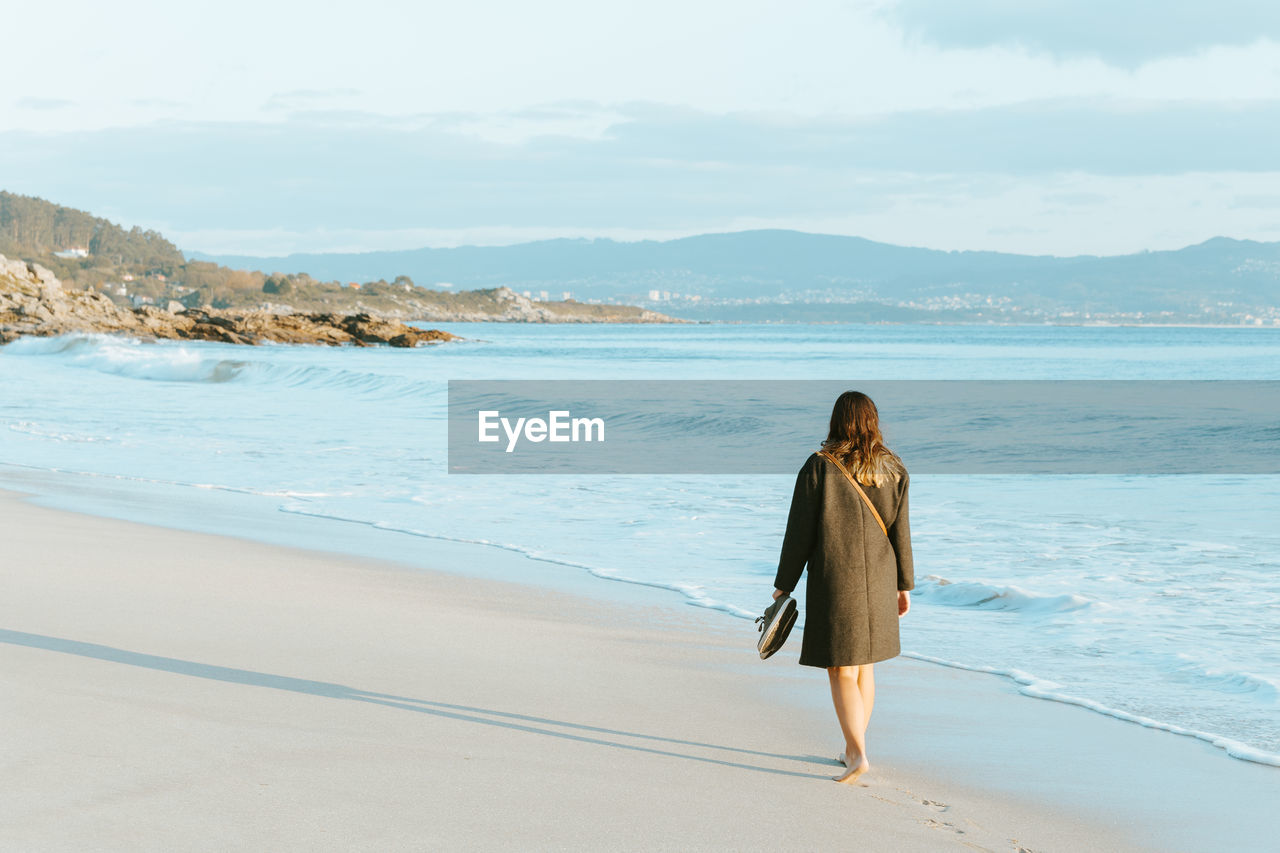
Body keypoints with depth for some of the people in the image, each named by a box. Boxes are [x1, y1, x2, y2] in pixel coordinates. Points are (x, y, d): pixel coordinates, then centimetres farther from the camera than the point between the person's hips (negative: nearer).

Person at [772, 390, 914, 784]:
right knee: (863, 665, 18)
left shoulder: (819, 467, -11)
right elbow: (900, 531, 1)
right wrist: (904, 585, 10)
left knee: (842, 671, -1)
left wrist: (784, 584, 0)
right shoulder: (892, 470, -1)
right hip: (877, 582, 4)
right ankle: (853, 747, 24)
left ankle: (858, 755, -11)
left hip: (834, 581, -4)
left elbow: (800, 531, -8)